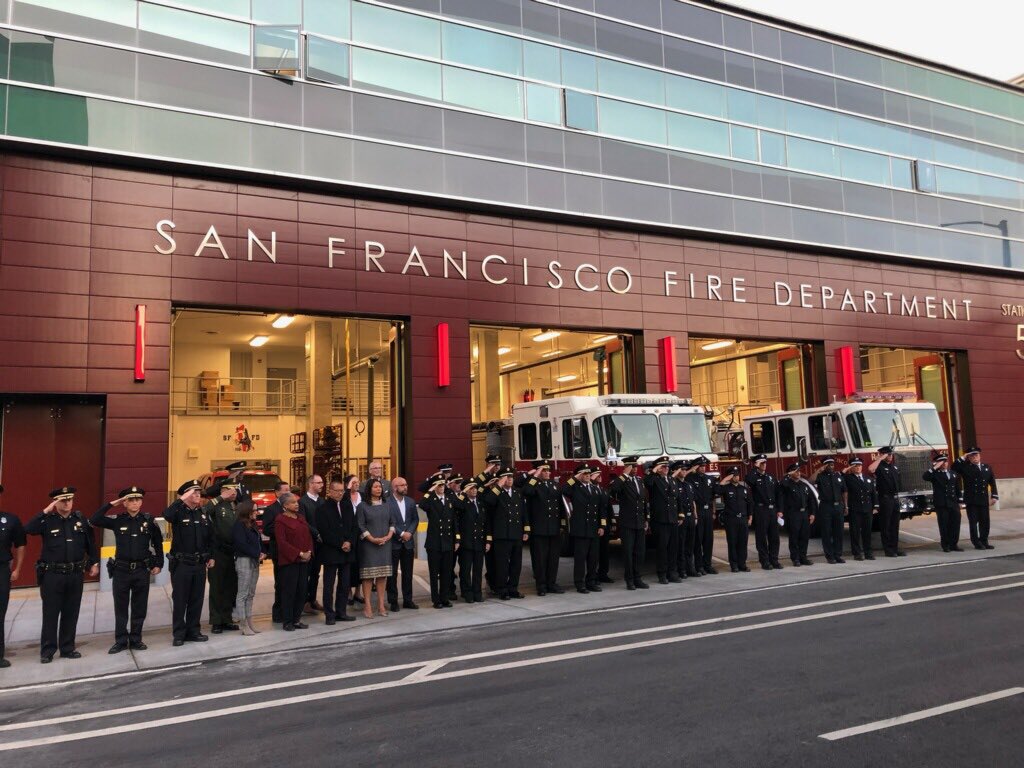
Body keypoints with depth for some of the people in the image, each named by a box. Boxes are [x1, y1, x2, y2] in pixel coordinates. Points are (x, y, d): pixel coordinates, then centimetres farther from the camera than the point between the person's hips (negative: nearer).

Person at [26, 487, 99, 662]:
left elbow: (90, 541, 10)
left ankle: (67, 648, 21)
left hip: (75, 574, 3)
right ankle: (47, 650, 16)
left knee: (71, 614, 10)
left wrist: (94, 563, 9)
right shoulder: (47, 520, -4)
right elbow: (28, 529, -23)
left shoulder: (80, 519, 4)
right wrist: (45, 511, -22)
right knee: (50, 614, 5)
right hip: (52, 575, -3)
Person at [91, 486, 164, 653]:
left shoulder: (148, 521, -2)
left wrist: (158, 564, 5)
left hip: (142, 570, 0)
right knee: (120, 608, 8)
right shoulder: (117, 521, -1)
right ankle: (121, 641, 19)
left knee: (139, 608, 8)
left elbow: (158, 543, 7)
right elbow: (94, 521, -13)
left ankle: (135, 640, 20)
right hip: (121, 570, 0)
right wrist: (111, 504, -12)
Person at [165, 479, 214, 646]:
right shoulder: (178, 512, -7)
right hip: (181, 564, -5)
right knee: (180, 600, 3)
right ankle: (179, 634, 12)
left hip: (200, 564, 5)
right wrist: (182, 499, -30)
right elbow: (167, 515, -33)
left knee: (197, 600, 10)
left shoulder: (203, 514, 10)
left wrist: (211, 557, 9)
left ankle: (193, 631, 20)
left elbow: (209, 538, 15)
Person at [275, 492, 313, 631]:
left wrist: (309, 552, -1)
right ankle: (287, 622, 8)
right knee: (289, 591, -2)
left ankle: (296, 619, 16)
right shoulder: (280, 520, -6)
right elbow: (282, 542, -13)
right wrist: (299, 554, -15)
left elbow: (308, 536, 16)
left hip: (303, 561, 6)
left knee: (302, 591, 6)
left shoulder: (301, 517, 14)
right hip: (289, 561, -6)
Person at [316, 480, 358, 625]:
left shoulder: (347, 505, 10)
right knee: (329, 585, 2)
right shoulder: (322, 508, -5)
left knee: (345, 584, 8)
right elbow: (324, 531, -12)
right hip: (331, 552, -5)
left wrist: (350, 542, -6)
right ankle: (329, 615, 9)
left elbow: (354, 526, 9)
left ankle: (341, 612, 17)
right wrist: (340, 545, -13)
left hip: (347, 551, 5)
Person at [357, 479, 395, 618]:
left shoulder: (386, 506, 12)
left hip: (385, 544, 4)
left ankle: (381, 605, 10)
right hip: (368, 544, -4)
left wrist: (389, 536, -5)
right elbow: (360, 525, -6)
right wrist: (372, 539, -14)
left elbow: (392, 523, 12)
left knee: (383, 575, 4)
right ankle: (367, 606, 1)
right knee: (368, 575, -3)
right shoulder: (362, 506, -1)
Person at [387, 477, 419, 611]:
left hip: (408, 542, 5)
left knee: (408, 573, 10)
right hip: (393, 542, -5)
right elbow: (388, 522, -14)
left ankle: (408, 600, 18)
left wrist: (409, 532, -7)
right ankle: (393, 601, 12)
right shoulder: (386, 502, -10)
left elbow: (415, 519, 8)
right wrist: (401, 534, -14)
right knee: (392, 573, 3)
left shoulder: (410, 502, 9)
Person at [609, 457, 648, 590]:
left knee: (640, 552, 8)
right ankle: (629, 580, 9)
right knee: (628, 552, 0)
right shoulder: (621, 481, -7)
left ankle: (638, 579, 17)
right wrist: (625, 475, -24)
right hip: (627, 524, -6)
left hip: (640, 523, 6)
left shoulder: (639, 481, 12)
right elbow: (611, 489, -31)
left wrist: (647, 520, 15)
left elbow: (644, 502, 18)